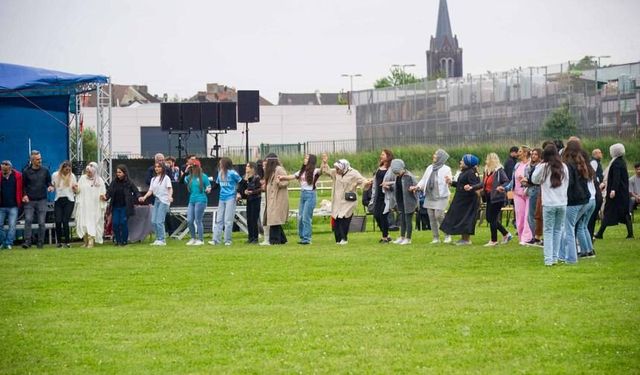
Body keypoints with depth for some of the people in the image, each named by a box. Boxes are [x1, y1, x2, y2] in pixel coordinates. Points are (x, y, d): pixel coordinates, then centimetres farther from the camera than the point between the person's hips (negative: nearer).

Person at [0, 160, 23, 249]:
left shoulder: (17, 176, -4)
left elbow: (20, 189, -2)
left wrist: (20, 201, -5)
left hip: (13, 206, -2)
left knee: (12, 226, -1)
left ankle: (9, 243, 4)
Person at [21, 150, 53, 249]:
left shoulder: (45, 170, 8)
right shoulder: (26, 171, 4)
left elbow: (49, 182, 17)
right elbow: (23, 185, 9)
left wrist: (50, 186, -5)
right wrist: (24, 195, -6)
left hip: (42, 200, 1)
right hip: (29, 200, -1)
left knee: (41, 222, 1)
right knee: (28, 220, -14)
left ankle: (40, 242, 8)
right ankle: (27, 241, -11)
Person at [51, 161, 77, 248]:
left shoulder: (72, 176, 7)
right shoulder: (55, 175, 5)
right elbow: (52, 186, 18)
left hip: (69, 200, -1)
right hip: (58, 200, 1)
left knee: (65, 221, -9)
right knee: (58, 221, -7)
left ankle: (67, 242, -3)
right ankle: (59, 241, 5)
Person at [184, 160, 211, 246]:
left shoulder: (203, 176, -4)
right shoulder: (190, 177, 9)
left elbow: (209, 187, 0)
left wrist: (208, 190, -23)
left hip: (200, 201, -6)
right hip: (191, 201, 6)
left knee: (198, 221, -5)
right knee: (189, 221, 4)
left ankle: (201, 239, 4)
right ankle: (193, 238, 18)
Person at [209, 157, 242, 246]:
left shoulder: (232, 173, -11)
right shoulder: (220, 173, 9)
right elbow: (217, 183, 21)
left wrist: (239, 192, -10)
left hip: (230, 198, -7)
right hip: (222, 198, 7)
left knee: (228, 220, -4)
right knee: (219, 219, 3)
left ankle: (227, 240, 3)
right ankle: (216, 239, 3)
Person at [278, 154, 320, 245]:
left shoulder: (314, 171, -5)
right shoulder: (302, 172, 15)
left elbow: (321, 170, -24)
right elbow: (292, 177, 12)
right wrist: (283, 177, -5)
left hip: (310, 195, -7)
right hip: (302, 194, 7)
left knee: (306, 217, -8)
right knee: (300, 217, 7)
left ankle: (306, 239, -3)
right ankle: (302, 237, 15)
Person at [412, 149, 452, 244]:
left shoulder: (445, 169, -2)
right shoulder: (430, 168, 17)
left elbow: (449, 182, -11)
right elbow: (424, 180, 20)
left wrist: (449, 182, -35)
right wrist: (418, 187, 4)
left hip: (440, 196, -6)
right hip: (429, 196, 6)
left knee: (439, 215, -16)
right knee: (432, 217, 4)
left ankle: (448, 234, 3)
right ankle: (436, 237, 12)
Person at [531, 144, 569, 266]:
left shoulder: (543, 167, -8)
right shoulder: (564, 167, 2)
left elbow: (534, 179, 7)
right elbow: (568, 184, 11)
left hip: (548, 204, -3)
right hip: (562, 203, 3)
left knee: (548, 231, 2)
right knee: (558, 230, 12)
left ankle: (548, 259, -4)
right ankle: (555, 257, 13)